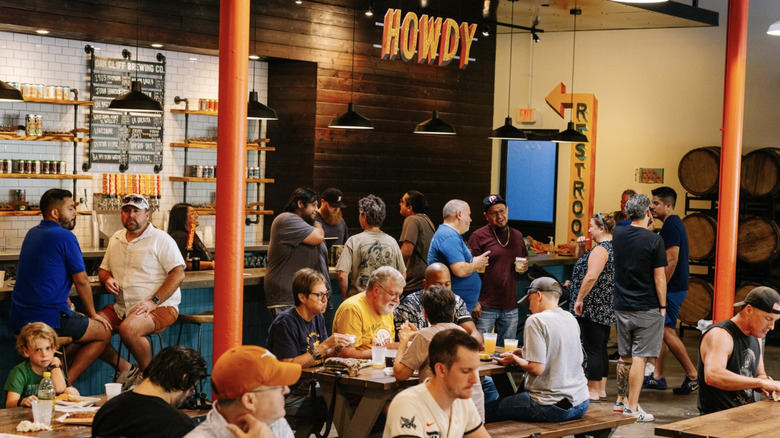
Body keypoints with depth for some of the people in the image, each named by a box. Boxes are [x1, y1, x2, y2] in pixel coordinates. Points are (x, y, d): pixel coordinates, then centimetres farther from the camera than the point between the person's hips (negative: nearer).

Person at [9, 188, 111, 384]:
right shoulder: (65, 237, -12)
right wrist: (92, 314, 5)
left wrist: (66, 302, 25)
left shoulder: (32, 233, 14)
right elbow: (81, 281, -8)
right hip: (48, 319, -8)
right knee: (103, 333, 9)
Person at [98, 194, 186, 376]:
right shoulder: (116, 239, 17)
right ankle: (125, 369, 2)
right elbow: (103, 269, 27)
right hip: (122, 307, 7)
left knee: (128, 329, -35)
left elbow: (178, 273, -10)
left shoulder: (161, 239, -3)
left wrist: (153, 302, -20)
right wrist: (107, 279, 0)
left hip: (160, 307, -7)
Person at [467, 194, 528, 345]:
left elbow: (524, 261, 26)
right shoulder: (479, 236, -5)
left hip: (510, 306, 5)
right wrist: (474, 302, -14)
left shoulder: (517, 235, 12)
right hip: (486, 307, -5)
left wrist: (524, 268, 1)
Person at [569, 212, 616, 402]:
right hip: (606, 308, 10)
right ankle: (601, 389, 18)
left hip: (593, 308, -10)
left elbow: (591, 277, -27)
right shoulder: (612, 247, 16)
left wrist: (579, 299, -21)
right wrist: (581, 247, 7)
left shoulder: (600, 249, -17)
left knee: (592, 349, -5)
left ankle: (593, 391, -2)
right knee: (601, 349, 13)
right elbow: (582, 261, 25)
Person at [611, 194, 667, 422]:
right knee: (639, 358, -3)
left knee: (624, 356, 17)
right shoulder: (654, 240, -14)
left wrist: (646, 224, 26)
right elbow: (659, 278, -12)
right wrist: (663, 306, -1)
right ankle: (632, 408, -2)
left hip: (622, 306, 6)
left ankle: (620, 401, 26)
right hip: (647, 308, -6)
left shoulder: (617, 234, 2)